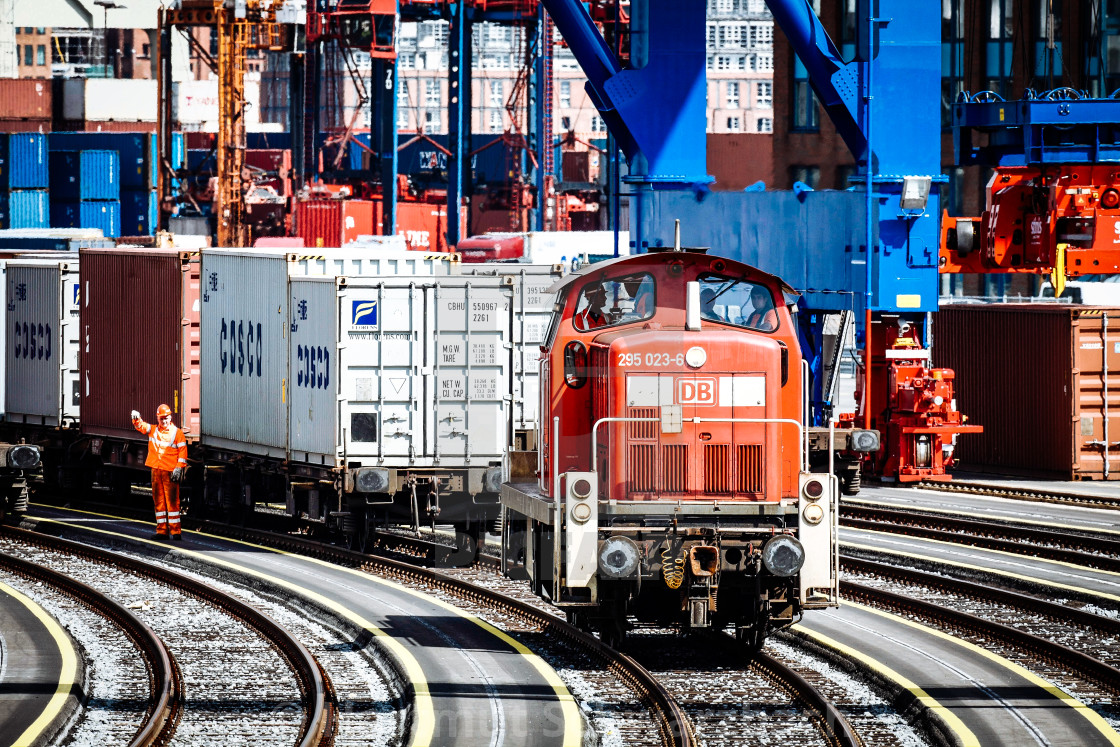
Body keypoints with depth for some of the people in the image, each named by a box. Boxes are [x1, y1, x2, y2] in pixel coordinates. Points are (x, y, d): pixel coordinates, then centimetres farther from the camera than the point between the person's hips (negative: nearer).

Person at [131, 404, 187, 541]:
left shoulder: (177, 432, 2)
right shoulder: (152, 430, 14)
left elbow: (182, 451, -1)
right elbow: (140, 426, 6)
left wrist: (179, 468, -10)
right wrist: (136, 418, -17)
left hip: (170, 472, -4)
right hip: (156, 470, 4)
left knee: (172, 501, -8)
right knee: (158, 500, 6)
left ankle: (176, 531, -8)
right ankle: (162, 530, 10)